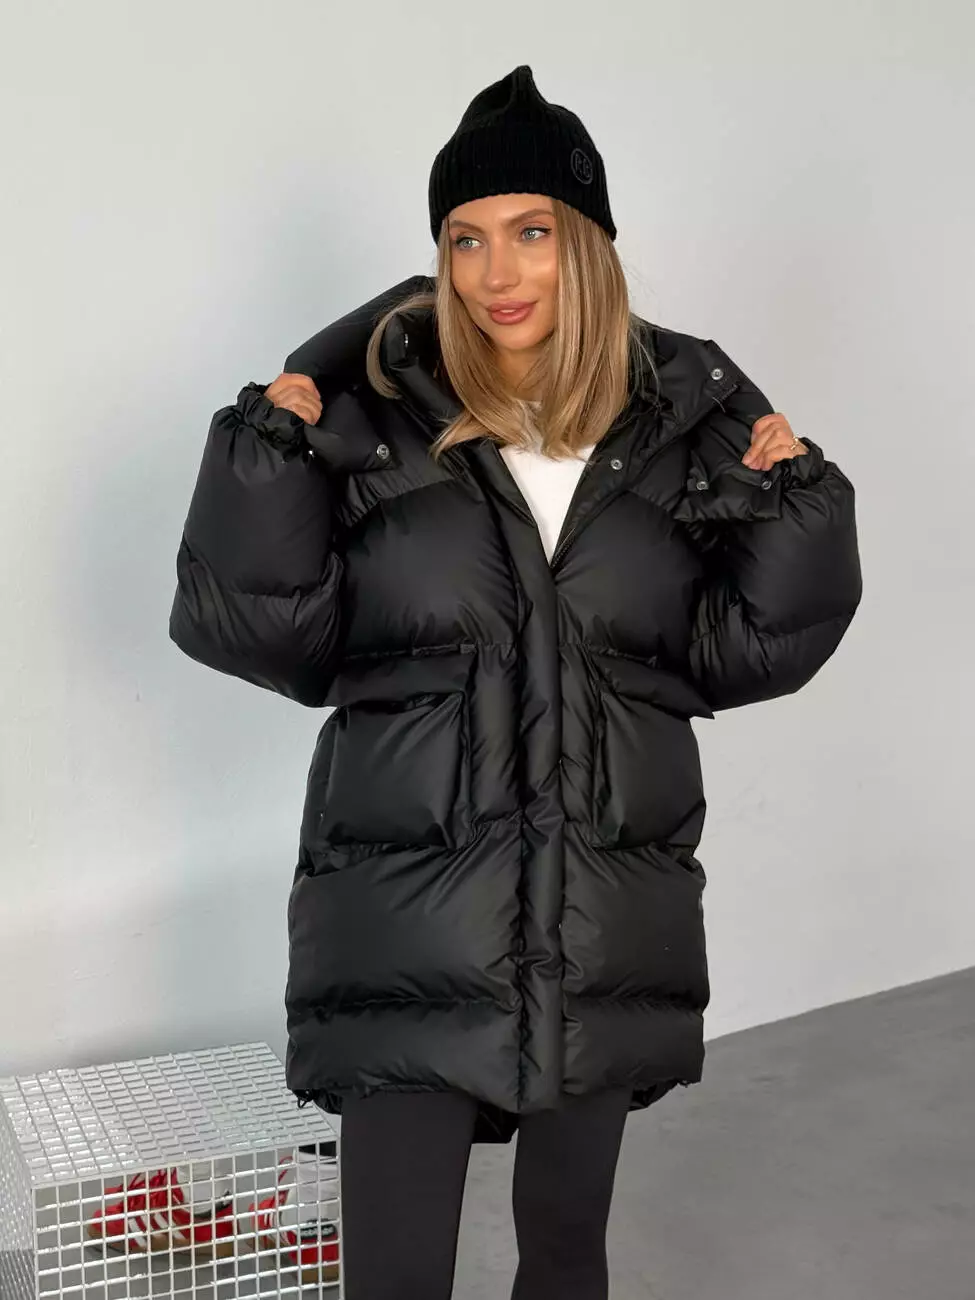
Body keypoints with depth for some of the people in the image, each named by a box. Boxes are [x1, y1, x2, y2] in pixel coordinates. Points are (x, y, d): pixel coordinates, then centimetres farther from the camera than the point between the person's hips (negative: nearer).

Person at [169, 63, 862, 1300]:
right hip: (408, 926, -2)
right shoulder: (369, 410, -5)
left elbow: (734, 653, 6)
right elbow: (275, 639, -6)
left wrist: (791, 504, -9)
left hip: (610, 922, 3)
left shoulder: (683, 419, 1)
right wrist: (269, 459, -18)